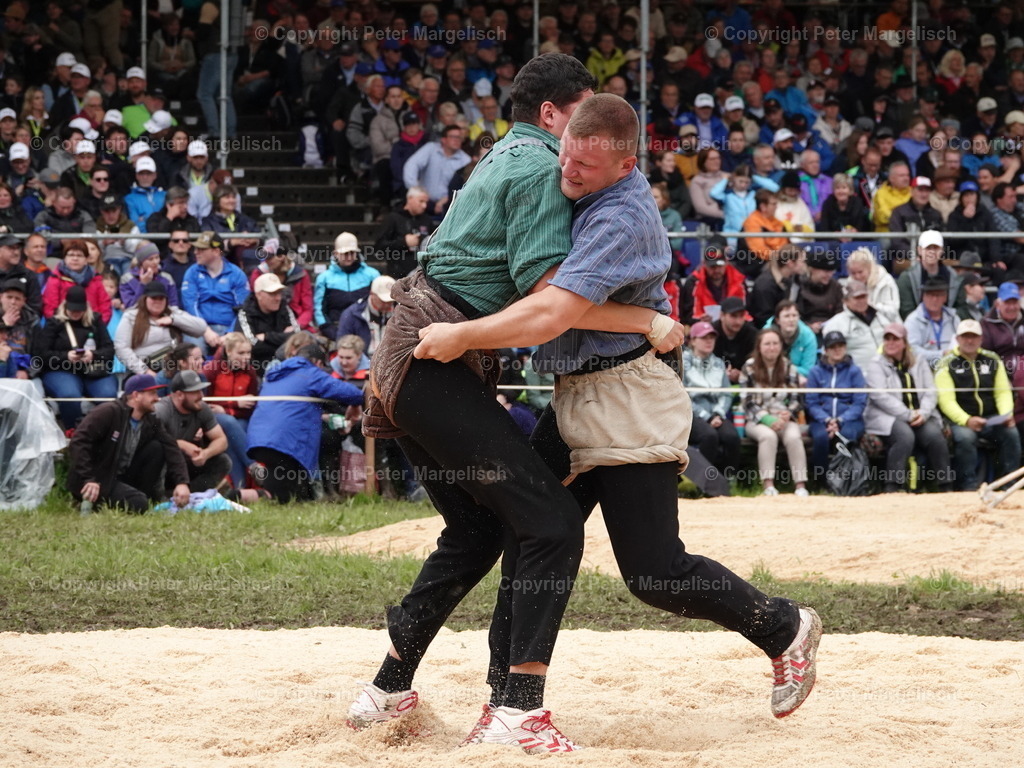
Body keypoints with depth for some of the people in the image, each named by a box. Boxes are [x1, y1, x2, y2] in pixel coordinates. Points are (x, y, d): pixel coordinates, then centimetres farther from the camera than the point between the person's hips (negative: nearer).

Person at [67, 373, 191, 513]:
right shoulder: (108, 413, -16)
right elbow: (78, 443, -24)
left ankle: (151, 499, -3)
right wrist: (88, 480, -33)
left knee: (156, 448, -6)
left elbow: (171, 449, -3)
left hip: (122, 478, 7)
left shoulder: (151, 422, 5)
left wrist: (182, 482, -20)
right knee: (138, 504, -29)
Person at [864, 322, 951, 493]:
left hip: (921, 417, 3)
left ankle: (946, 485, -19)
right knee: (905, 435, -35)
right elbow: (881, 397, -9)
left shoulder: (919, 362, 17)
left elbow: (931, 392, 8)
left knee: (934, 434, -27)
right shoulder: (877, 364, 4)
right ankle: (891, 487, -32)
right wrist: (908, 415, -18)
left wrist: (923, 413, -13)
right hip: (887, 417, -3)